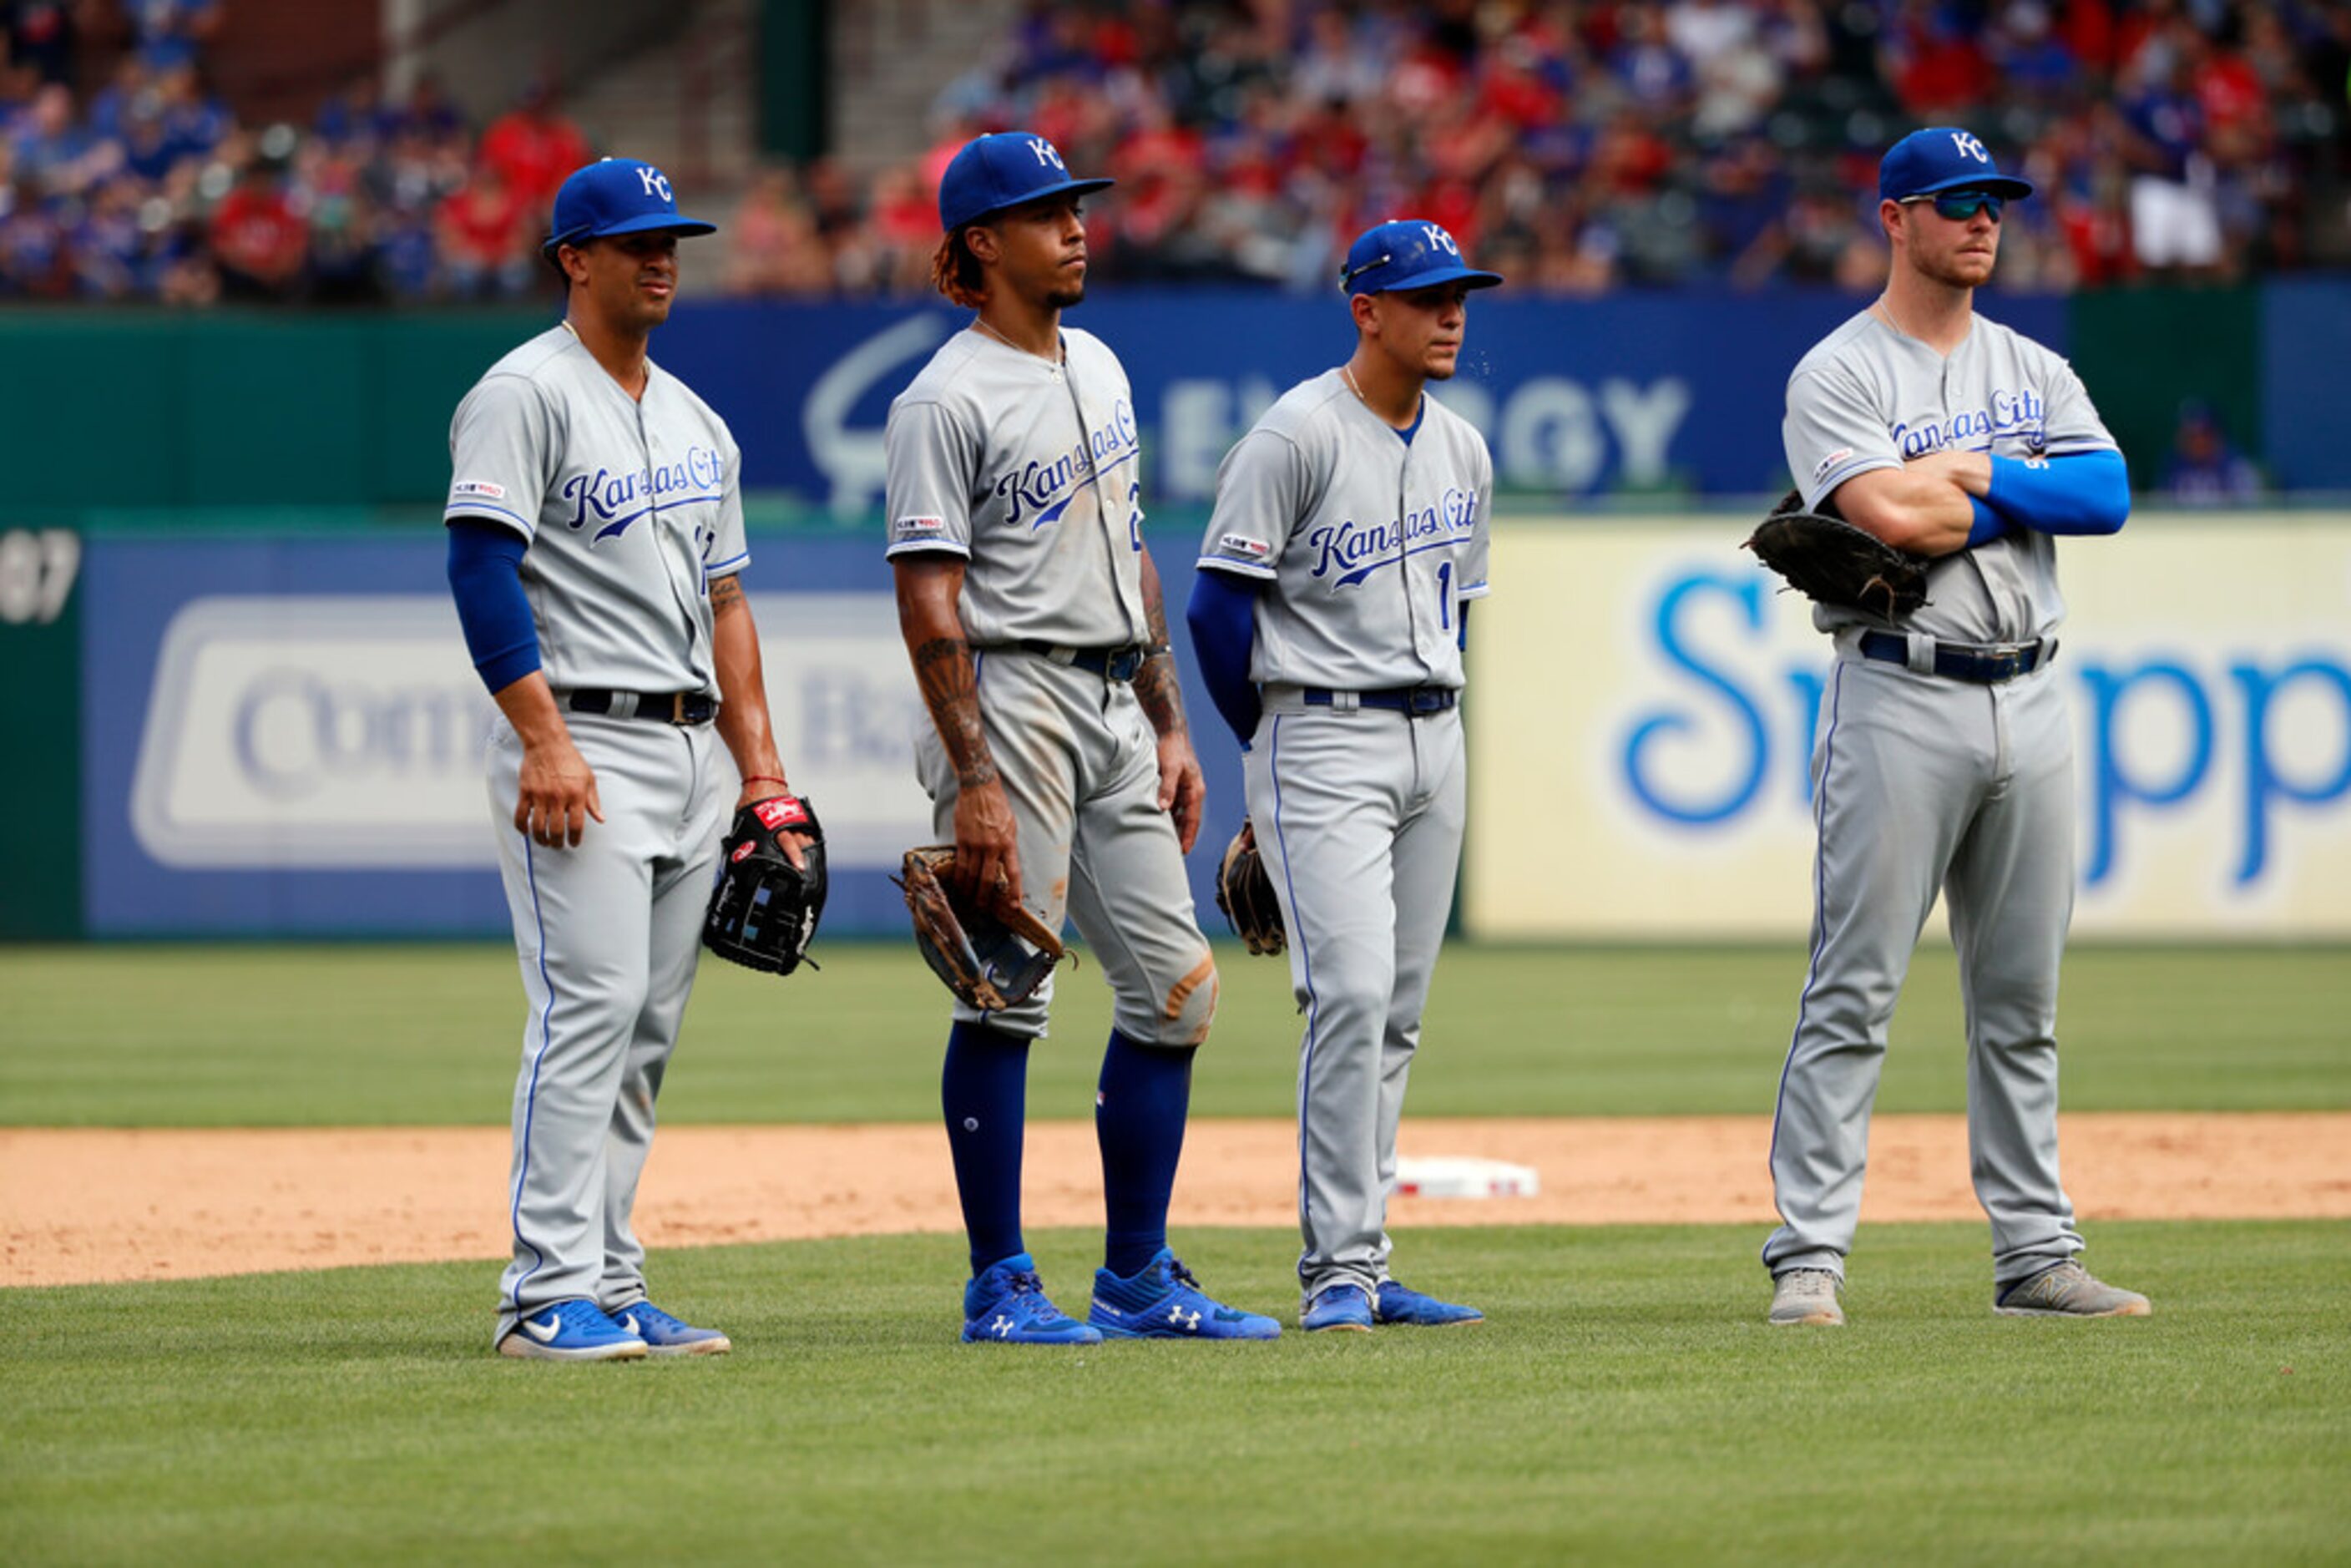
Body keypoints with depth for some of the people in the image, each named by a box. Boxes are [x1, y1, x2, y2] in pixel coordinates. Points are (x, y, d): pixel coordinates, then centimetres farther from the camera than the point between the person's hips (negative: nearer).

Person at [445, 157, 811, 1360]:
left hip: (690, 753, 8)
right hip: (580, 745, -8)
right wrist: (544, 741, -23)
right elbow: (482, 570, -14)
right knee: (590, 1005, -15)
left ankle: (611, 1291, 10)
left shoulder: (696, 423, 20)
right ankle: (550, 1295, -15)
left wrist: (760, 768, 13)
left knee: (646, 1030, 7)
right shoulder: (526, 394, -6)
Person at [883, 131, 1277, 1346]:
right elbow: (929, 604, -15)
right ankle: (999, 1286, 0)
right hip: (1012, 701, -8)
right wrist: (973, 781, -21)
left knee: (1174, 985, 5)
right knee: (1006, 997, -5)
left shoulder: (1098, 368, 16)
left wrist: (1169, 727, 16)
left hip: (1114, 707, 8)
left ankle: (1137, 1279, 11)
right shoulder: (947, 402, -10)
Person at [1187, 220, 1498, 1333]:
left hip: (1434, 743, 7)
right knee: (1351, 993, -16)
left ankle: (1360, 1271, 12)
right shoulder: (1297, 437, -11)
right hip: (1323, 742, -7)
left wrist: (1430, 719, 15)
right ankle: (1337, 1270, -15)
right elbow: (1219, 604, -10)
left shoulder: (1462, 451, 12)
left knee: (1395, 1016, 7)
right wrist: (1275, 745, -1)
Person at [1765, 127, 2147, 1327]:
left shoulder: (2035, 371, 15)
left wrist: (1974, 475, -11)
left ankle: (2035, 1255, 13)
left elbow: (2108, 494, -1)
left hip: (2028, 699, 6)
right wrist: (2032, 491, -5)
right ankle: (1810, 1255, -8)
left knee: (2023, 998, 9)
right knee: (1854, 990, -8)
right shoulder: (1838, 375, -3)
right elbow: (1893, 517, -19)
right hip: (1900, 698, -6)